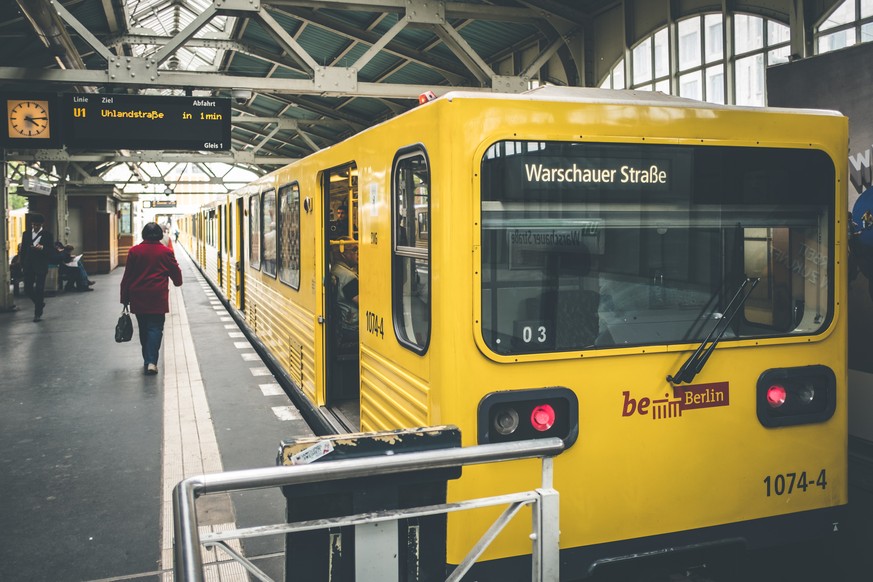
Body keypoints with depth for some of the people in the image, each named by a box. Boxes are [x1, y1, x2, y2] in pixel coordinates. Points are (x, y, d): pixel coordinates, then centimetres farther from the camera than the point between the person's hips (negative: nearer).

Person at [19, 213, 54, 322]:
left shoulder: (47, 235, 0)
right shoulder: (26, 234, 9)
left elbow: (52, 252, -2)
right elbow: (22, 251, 11)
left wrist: (42, 248, -21)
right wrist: (22, 265, 6)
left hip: (41, 267, -3)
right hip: (28, 266, 3)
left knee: (39, 290, -3)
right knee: (28, 289, 2)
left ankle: (38, 314, 4)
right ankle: (40, 303, 28)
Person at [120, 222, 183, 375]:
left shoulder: (134, 251, 2)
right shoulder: (165, 252, -3)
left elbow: (127, 276, 4)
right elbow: (175, 271, 8)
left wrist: (125, 298, 11)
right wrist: (178, 282, 31)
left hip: (138, 298, 2)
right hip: (158, 297, -2)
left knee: (144, 329, 14)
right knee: (155, 328, -1)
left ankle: (147, 361, 20)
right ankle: (151, 362, -14)